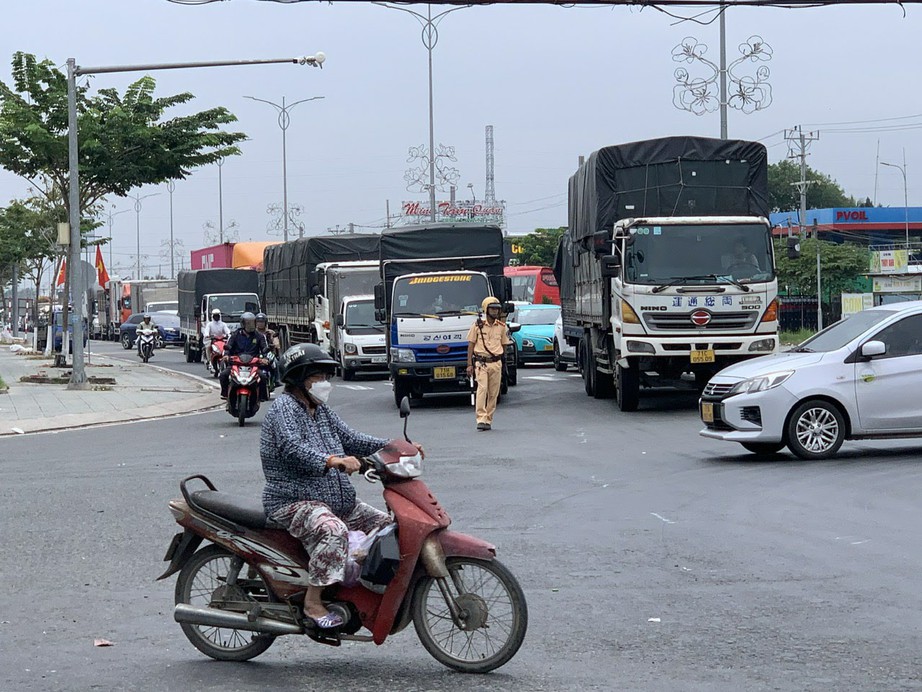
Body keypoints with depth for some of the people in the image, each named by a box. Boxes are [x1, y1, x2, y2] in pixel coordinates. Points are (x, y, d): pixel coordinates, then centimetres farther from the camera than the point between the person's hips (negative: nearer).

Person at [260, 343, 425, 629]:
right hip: (295, 503, -10)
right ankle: (313, 602, -31)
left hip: (336, 501, 10)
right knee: (333, 530, -37)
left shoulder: (321, 410, 17)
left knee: (385, 523, 6)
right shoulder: (284, 407, -12)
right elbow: (291, 448, -29)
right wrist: (332, 460, -45)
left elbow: (351, 439, 16)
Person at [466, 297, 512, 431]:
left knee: (493, 393, 3)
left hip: (496, 363, 3)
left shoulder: (502, 327, 8)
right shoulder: (478, 325, 0)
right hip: (481, 363, -3)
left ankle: (488, 420, 11)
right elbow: (471, 345, 2)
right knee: (482, 389, -16)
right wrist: (469, 364, -4)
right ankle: (481, 419, -20)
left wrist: (503, 363, 15)